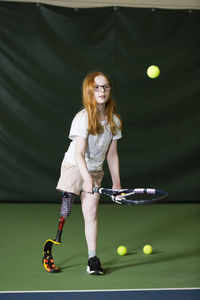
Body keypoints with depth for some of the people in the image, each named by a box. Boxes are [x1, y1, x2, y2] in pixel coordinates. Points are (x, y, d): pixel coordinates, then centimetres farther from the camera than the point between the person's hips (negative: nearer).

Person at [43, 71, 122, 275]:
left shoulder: (114, 121, -1)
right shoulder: (82, 118, -17)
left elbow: (111, 154, 7)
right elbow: (79, 153, -24)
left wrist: (116, 183, 7)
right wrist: (87, 178, -36)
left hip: (95, 171, 4)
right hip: (74, 167, -4)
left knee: (91, 212, -4)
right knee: (65, 212, -9)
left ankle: (92, 258, -1)